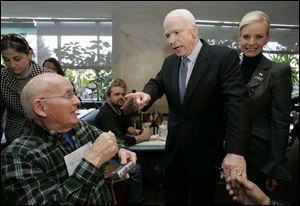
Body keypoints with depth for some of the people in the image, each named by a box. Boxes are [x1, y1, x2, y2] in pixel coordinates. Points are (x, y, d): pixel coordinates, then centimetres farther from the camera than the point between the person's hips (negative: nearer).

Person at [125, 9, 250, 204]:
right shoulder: (169, 62, 6)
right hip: (174, 148, 5)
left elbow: (236, 102, -22)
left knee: (202, 199, 16)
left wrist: (235, 151, -31)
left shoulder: (224, 57, -14)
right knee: (172, 199, 20)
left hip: (205, 151, -4)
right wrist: (147, 95, -21)